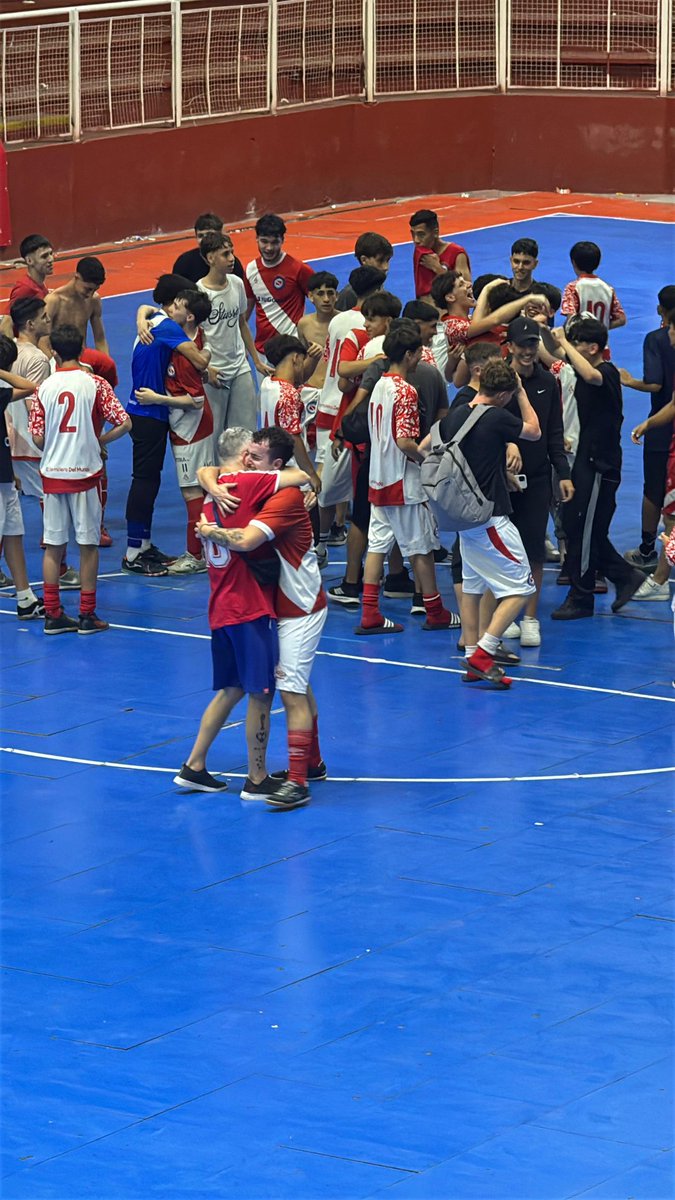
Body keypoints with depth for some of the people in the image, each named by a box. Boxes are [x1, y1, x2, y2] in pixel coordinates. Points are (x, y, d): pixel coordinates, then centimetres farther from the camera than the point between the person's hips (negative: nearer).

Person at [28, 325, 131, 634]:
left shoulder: (44, 388, -1)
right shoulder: (95, 384, -6)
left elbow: (37, 438, -2)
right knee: (88, 544, 5)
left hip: (52, 473, 2)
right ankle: (87, 616, 7)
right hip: (84, 471, -2)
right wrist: (98, 441, 5)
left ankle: (52, 614, 9)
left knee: (53, 545, 8)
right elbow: (124, 424, -11)